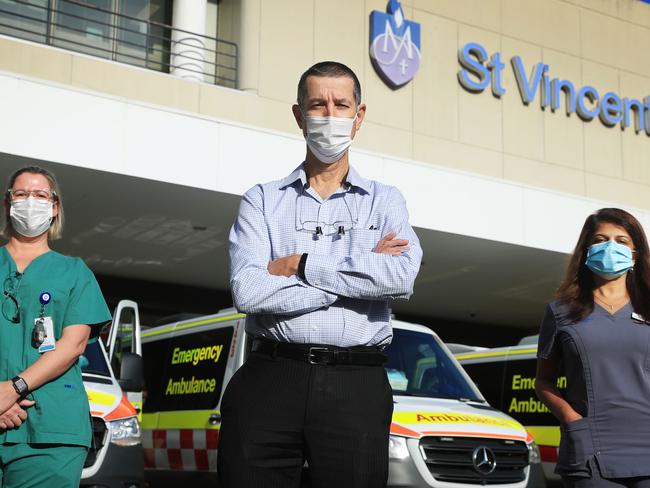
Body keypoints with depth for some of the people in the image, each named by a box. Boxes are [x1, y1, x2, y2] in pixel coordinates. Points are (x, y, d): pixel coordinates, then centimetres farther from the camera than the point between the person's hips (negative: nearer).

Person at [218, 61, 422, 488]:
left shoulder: (385, 201, 11)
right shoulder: (263, 200, 9)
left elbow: (401, 277, -10)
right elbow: (248, 292, -8)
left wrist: (299, 265, -7)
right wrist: (363, 273, -6)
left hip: (356, 386, 0)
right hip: (270, 381, 0)